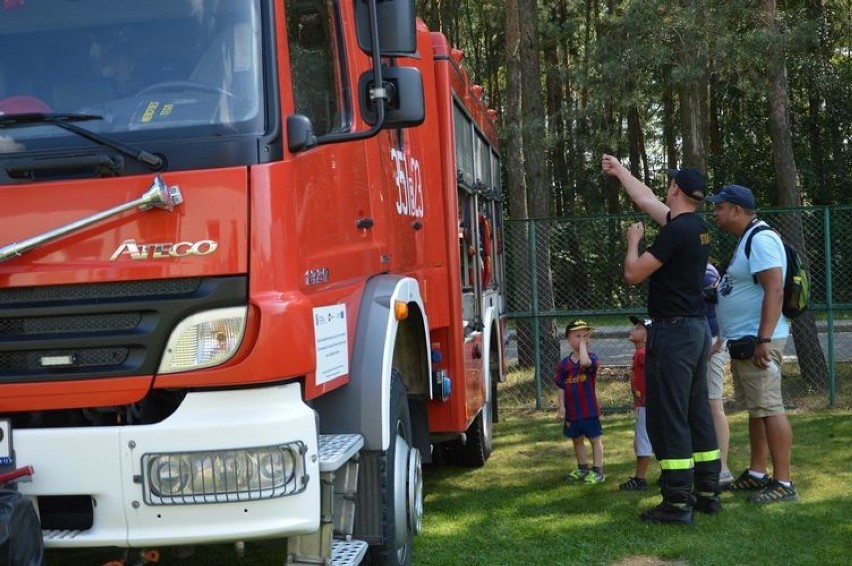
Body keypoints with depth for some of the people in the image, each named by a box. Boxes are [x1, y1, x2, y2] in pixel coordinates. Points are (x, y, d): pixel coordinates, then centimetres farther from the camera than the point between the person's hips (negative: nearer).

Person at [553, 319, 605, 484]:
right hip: (572, 410, 5)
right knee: (577, 439, 17)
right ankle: (583, 469, 32)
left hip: (589, 409, -5)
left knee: (595, 439, 4)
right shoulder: (564, 363, 2)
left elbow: (584, 362, -36)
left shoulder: (591, 357, -9)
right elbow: (561, 387, 4)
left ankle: (598, 471, 10)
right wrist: (561, 406, -4)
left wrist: (583, 344, -23)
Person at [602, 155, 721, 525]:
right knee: (697, 413, 14)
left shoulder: (676, 231, -17)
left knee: (668, 418, -6)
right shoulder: (697, 227, 10)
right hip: (698, 329, 9)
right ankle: (707, 492, 20)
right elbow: (646, 200, 25)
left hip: (673, 332, -9)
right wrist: (620, 171, 36)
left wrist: (633, 241, 4)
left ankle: (677, 503, -5)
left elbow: (633, 274, -14)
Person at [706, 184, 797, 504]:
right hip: (743, 340, 11)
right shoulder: (747, 240, 17)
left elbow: (775, 290, -24)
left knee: (770, 408, -9)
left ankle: (783, 483, -7)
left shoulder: (761, 239, -16)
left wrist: (764, 340, -28)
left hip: (757, 341, -11)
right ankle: (757, 474, 23)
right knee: (756, 409, 15)